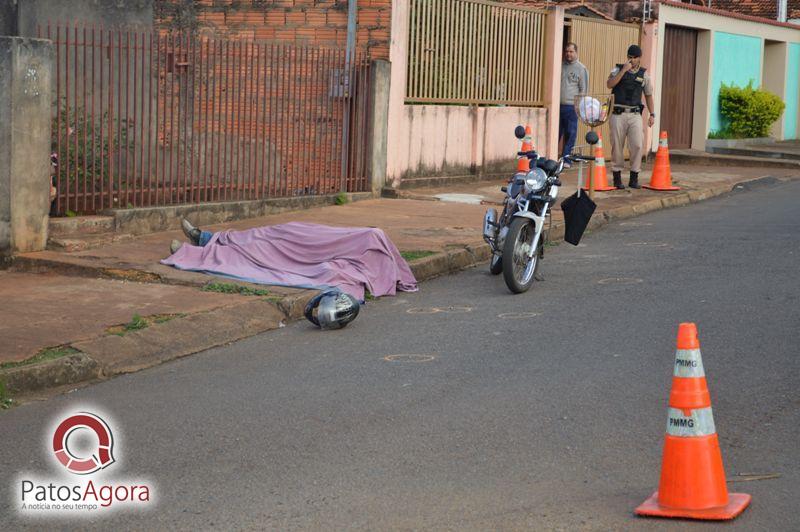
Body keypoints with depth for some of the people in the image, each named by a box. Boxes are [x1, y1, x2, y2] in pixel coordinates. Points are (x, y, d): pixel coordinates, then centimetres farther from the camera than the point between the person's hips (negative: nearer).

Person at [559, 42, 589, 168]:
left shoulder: (581, 69, 2)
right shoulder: (560, 66, 13)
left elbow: (584, 89, 2)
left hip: (571, 107, -3)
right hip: (557, 105, 3)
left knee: (570, 134, -1)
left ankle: (566, 159, 4)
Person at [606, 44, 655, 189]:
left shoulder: (644, 74, 11)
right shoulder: (618, 70, 5)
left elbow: (648, 95, 17)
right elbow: (609, 84, -13)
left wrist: (652, 114, 13)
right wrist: (624, 70, -16)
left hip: (635, 114, 1)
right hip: (618, 114, -1)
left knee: (637, 145, -8)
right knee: (617, 146, 1)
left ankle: (634, 178, -1)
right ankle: (617, 177, 10)